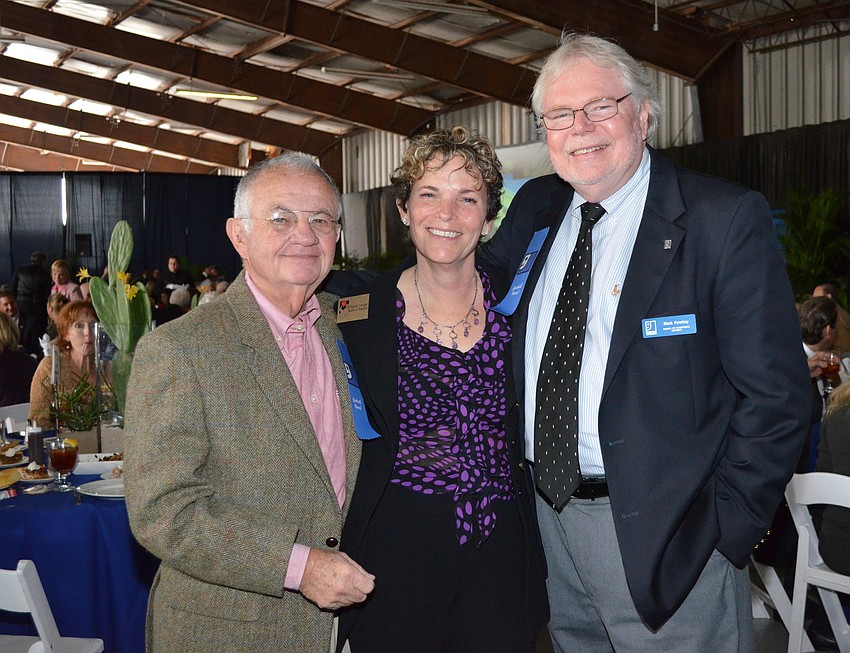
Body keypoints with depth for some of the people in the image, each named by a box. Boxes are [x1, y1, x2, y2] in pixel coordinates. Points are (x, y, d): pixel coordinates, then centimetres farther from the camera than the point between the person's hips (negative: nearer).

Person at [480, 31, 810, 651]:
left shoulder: (726, 219, -12)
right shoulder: (534, 208, 5)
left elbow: (776, 395, -12)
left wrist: (724, 528, -13)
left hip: (660, 532, -5)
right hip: (549, 512, 6)